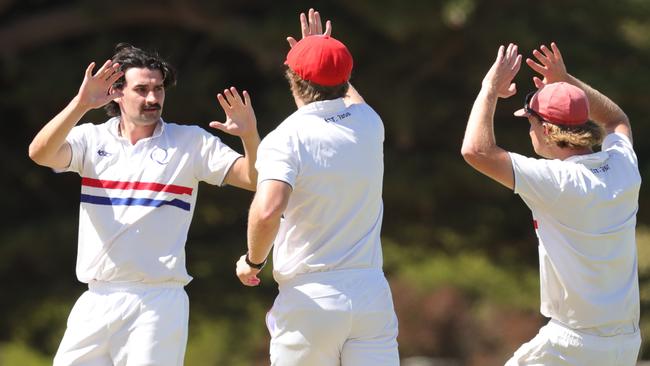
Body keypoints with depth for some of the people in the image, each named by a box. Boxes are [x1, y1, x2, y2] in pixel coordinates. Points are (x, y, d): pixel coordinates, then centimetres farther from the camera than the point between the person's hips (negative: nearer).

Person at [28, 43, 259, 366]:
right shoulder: (92, 139, 6)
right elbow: (40, 154, -12)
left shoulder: (191, 142, 4)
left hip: (158, 301, -2)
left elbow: (254, 178, -3)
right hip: (96, 300, 2)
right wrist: (81, 104, -25)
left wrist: (250, 135, -23)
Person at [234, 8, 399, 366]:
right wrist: (327, 56, 47)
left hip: (309, 300, -4)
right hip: (371, 295, 4)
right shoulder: (369, 125, 8)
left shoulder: (285, 139, -9)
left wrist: (253, 260, -8)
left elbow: (268, 210, -25)